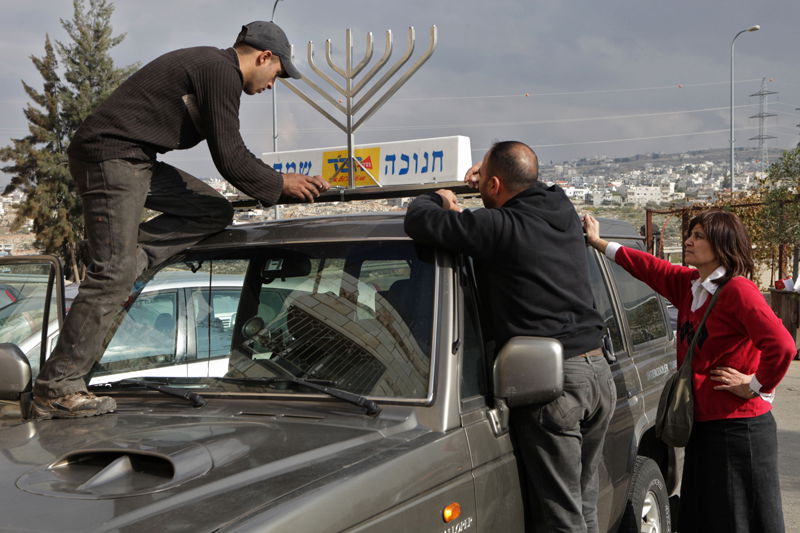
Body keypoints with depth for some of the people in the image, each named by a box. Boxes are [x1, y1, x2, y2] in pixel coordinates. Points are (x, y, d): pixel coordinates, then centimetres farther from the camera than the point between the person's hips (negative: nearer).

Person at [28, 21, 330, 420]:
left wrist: (275, 183, 27)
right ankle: (55, 391, -10)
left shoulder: (209, 65, 21)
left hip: (136, 161, 10)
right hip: (111, 154, -10)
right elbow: (230, 159, -13)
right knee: (113, 275, -13)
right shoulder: (222, 72, -11)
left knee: (214, 212, 8)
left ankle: (126, 257, -2)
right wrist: (279, 184, 2)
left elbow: (229, 155, 27)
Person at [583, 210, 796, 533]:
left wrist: (755, 384, -14)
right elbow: (647, 267, 22)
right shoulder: (688, 284, 10)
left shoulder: (738, 290, -16)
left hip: (738, 429, -9)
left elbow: (782, 345, -26)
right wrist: (597, 242, 27)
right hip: (703, 422, 9)